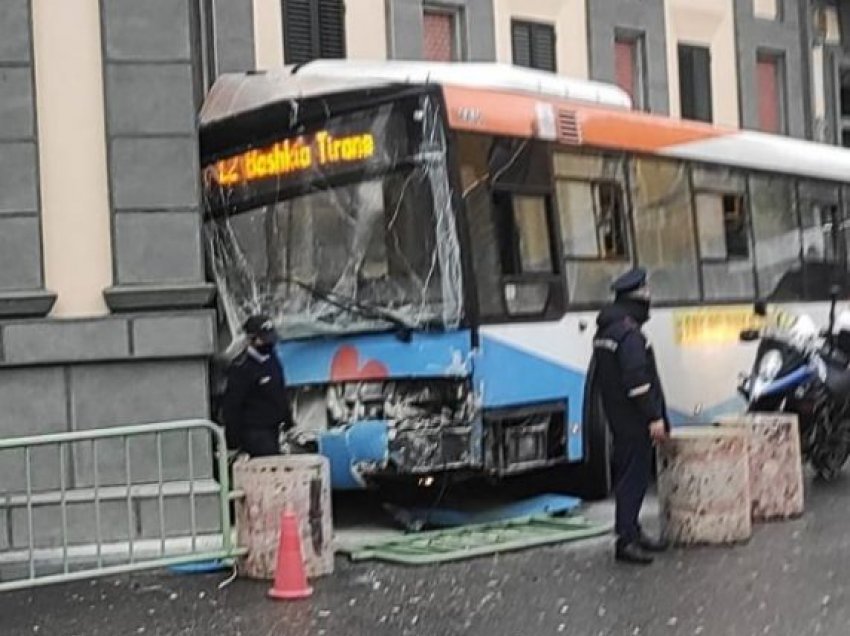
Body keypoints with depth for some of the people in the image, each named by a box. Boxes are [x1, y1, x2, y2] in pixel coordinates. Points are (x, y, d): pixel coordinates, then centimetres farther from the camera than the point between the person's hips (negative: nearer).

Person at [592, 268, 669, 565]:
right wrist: (654, 417, -22)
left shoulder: (605, 331, 13)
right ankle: (626, 540, -6)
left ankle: (632, 532, 25)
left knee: (629, 475, 16)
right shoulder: (629, 334, -19)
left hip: (618, 417, 10)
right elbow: (637, 380, -25)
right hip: (634, 420, -10)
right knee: (634, 476, -7)